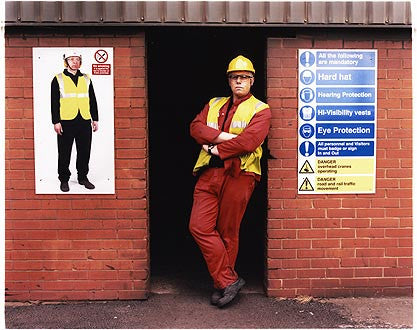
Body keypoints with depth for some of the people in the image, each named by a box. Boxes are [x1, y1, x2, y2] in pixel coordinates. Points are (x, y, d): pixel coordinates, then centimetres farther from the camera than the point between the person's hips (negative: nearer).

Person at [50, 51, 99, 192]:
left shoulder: (86, 79, 13)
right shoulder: (58, 79, 4)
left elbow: (92, 100, 15)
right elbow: (54, 102, 0)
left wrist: (95, 119, 10)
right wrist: (56, 121, -7)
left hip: (85, 122, 3)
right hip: (66, 122, -3)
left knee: (84, 151, 8)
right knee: (64, 153, 4)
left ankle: (83, 177, 23)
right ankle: (64, 179, 16)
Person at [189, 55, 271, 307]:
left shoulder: (260, 110, 5)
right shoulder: (214, 104, 21)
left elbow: (249, 141, -12)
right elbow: (196, 127, 4)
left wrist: (217, 150, -8)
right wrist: (223, 137, -12)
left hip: (238, 175, -4)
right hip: (209, 173, 5)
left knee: (228, 232, 2)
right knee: (200, 226, -4)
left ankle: (223, 283, 18)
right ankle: (229, 280, 7)